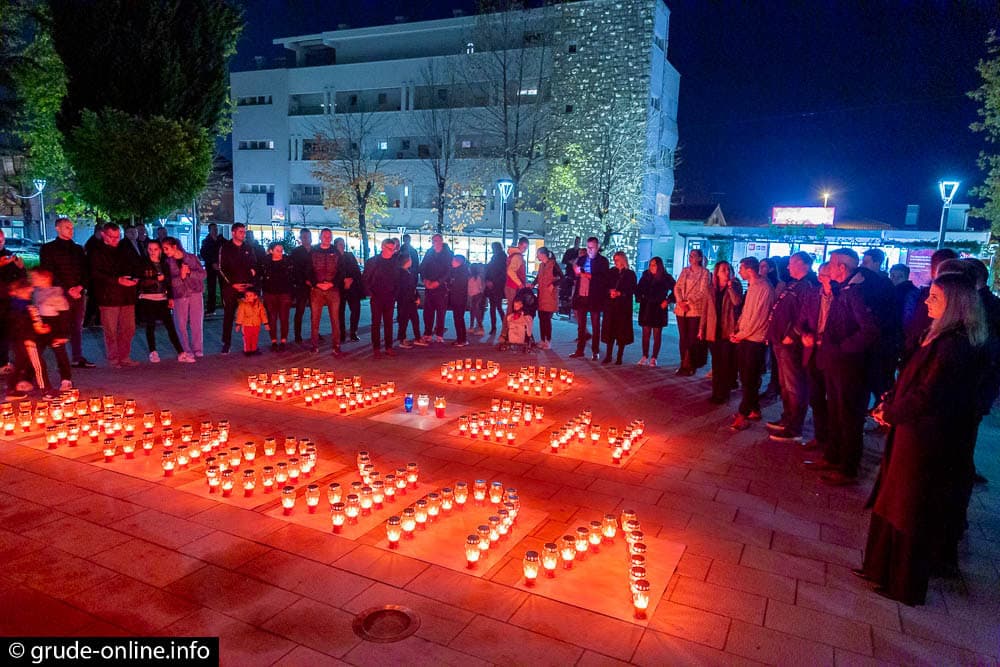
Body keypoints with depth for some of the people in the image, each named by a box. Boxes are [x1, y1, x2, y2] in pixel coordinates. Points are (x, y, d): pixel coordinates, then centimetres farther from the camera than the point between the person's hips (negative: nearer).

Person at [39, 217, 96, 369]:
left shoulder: (78, 249, 18)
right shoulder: (48, 249, 3)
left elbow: (86, 270, 12)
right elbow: (48, 272, -6)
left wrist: (80, 286, -6)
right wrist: (67, 290, -14)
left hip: (78, 294, 5)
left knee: (77, 327, 9)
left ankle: (78, 358, 14)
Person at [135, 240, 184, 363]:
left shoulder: (164, 264, 11)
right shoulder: (143, 263, 0)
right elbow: (141, 282, -6)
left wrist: (170, 297, 7)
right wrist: (156, 279, -13)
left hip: (162, 299, 3)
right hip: (148, 299, -3)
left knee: (170, 326, -2)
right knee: (150, 326, 4)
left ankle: (181, 353, -3)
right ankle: (153, 353, 16)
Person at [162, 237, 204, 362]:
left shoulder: (191, 258, 2)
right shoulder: (168, 262, 3)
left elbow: (203, 274, -1)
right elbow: (169, 282, -4)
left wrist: (190, 272, -15)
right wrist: (180, 277, -19)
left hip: (195, 293, -1)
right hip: (179, 296, 1)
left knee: (196, 323, 1)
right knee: (181, 324, -2)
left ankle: (198, 350, 13)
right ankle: (187, 352, 6)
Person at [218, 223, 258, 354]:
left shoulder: (248, 247, 12)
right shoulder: (225, 248, 3)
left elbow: (254, 266, 14)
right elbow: (221, 269, -1)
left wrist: (252, 282, 0)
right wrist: (233, 284, -8)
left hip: (247, 286, 2)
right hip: (230, 287, -2)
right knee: (228, 315, 1)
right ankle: (226, 343, 7)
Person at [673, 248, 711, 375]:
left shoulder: (704, 272, -2)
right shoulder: (684, 271, 14)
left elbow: (703, 292, -9)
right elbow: (677, 287, 7)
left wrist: (688, 302, -16)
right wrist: (680, 301, -9)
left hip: (695, 309, -5)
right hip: (681, 309, 5)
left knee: (692, 339, -1)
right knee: (682, 338, 6)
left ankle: (691, 366, 6)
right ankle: (683, 364, 13)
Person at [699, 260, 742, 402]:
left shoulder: (735, 286, 2)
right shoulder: (711, 289, 11)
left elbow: (737, 302, -17)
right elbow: (705, 309, 11)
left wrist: (730, 286, -16)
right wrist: (701, 328, 7)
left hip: (728, 330, -3)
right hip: (713, 330, 3)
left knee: (726, 362, -3)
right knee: (716, 363, 8)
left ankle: (723, 393, 3)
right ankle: (716, 392, 16)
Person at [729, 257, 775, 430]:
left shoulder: (764, 288, -16)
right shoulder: (751, 287, 13)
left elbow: (758, 318, -18)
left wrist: (741, 334, -10)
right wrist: (737, 330, 5)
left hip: (755, 340, -9)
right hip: (744, 338, 9)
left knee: (749, 380, -2)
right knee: (746, 377, 13)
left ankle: (743, 415, 3)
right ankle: (754, 411, 24)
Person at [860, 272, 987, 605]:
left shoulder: (954, 345, -22)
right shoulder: (941, 337, 7)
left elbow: (927, 396, -24)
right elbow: (910, 379, 12)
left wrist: (891, 413, -11)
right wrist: (889, 403, -1)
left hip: (925, 441, -9)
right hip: (911, 434, 9)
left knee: (910, 513, 6)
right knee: (892, 505, 18)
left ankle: (906, 586, 23)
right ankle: (885, 568, 35)